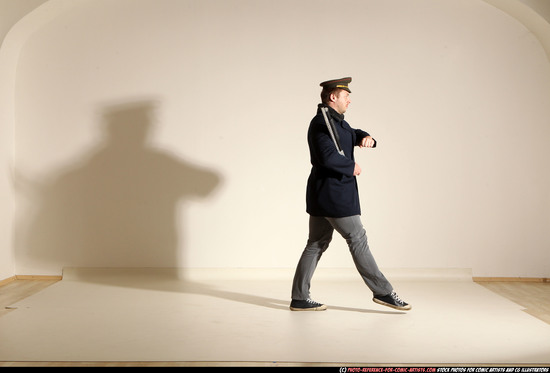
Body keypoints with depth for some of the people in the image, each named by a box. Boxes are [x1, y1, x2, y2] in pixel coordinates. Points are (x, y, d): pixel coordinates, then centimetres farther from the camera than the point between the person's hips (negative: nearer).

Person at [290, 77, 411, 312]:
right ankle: (382, 291, 7)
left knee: (316, 245, 10)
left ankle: (300, 298, 13)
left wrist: (366, 138, 3)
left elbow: (355, 135, 27)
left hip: (323, 195, 11)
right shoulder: (322, 123, -15)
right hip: (333, 195, -11)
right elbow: (328, 156, -28)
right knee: (358, 240, -2)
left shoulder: (336, 122, 18)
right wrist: (352, 167, -13)